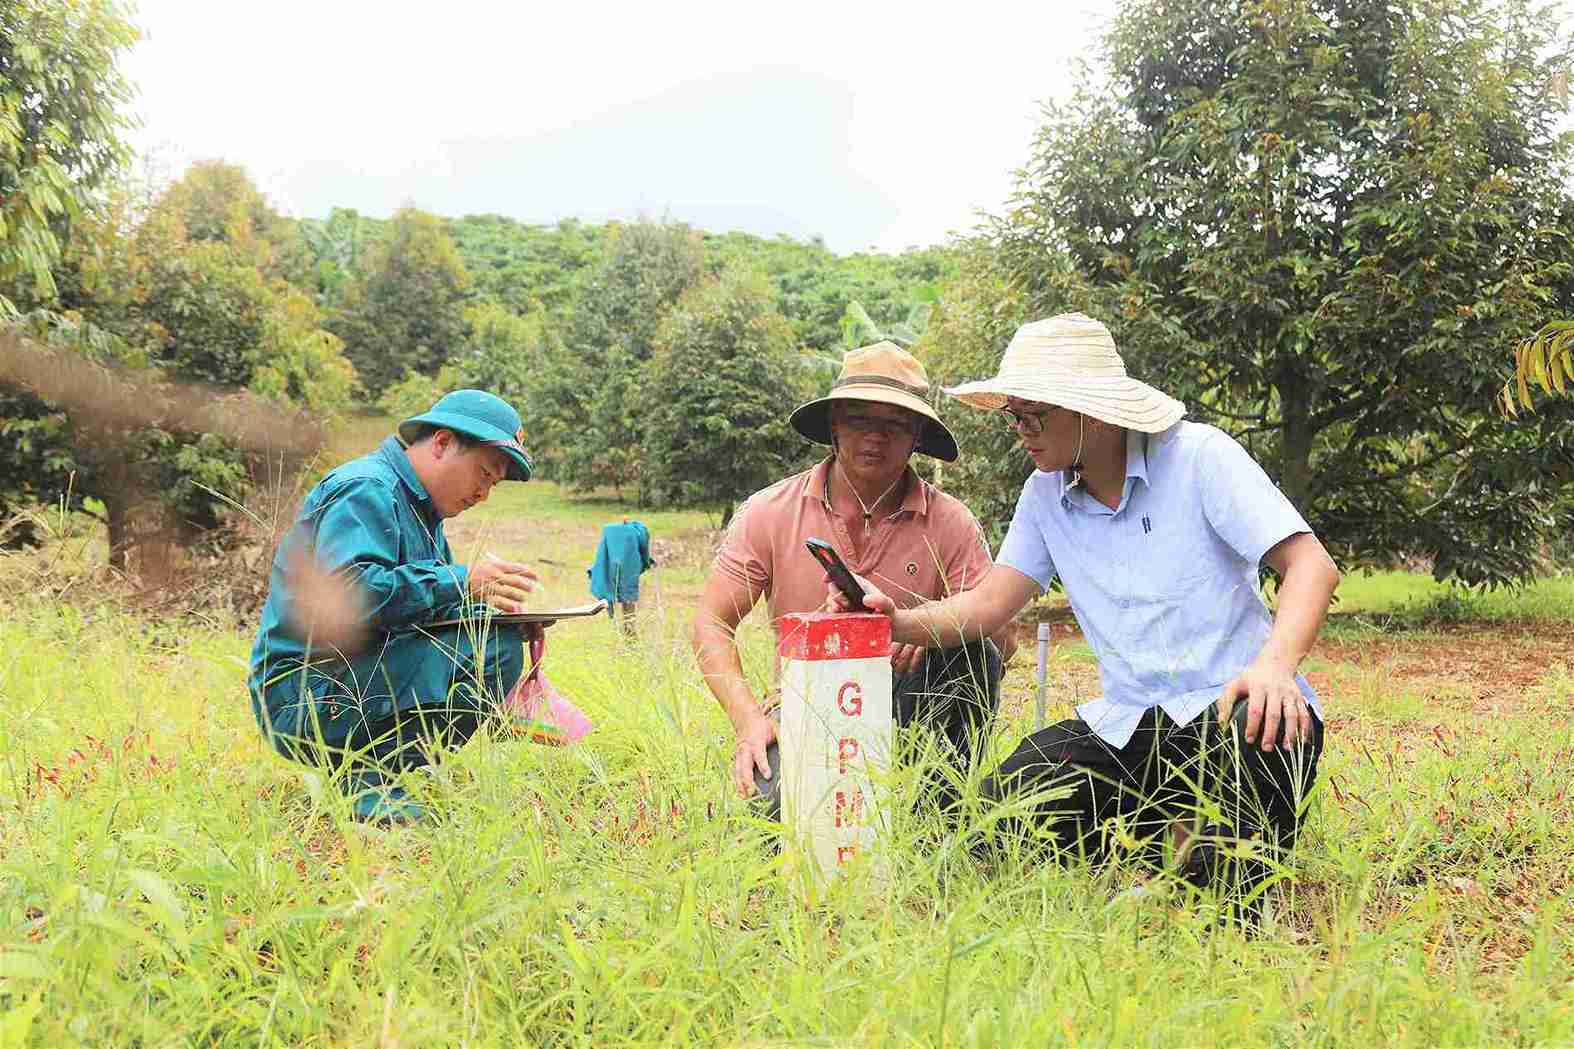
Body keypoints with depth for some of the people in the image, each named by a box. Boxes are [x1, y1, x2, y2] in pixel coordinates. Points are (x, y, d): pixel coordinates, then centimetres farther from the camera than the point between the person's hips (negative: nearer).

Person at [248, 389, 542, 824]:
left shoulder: (421, 509, 17)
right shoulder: (364, 490, -14)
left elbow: (425, 598, 16)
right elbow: (345, 596, -29)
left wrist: (488, 602, -4)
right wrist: (461, 583, -29)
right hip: (301, 695, -10)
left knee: (503, 642, 0)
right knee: (481, 650, -26)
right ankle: (372, 782, -17)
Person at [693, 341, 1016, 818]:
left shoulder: (950, 523, -3)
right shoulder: (768, 513, -3)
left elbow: (1001, 637, -6)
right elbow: (711, 624, -2)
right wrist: (749, 720, -17)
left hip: (906, 708, 1)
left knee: (969, 647, -27)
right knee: (779, 802, -31)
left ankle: (944, 806, -11)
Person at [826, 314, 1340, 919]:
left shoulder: (1197, 456, -8)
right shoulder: (1045, 494, 7)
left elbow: (1312, 566, -14)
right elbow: (988, 605, 5)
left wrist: (1275, 665, -33)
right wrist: (899, 621, -15)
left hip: (1232, 706, -4)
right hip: (1130, 725, 4)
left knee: (1262, 733, -39)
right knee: (1011, 798, -19)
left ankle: (1237, 868, -9)